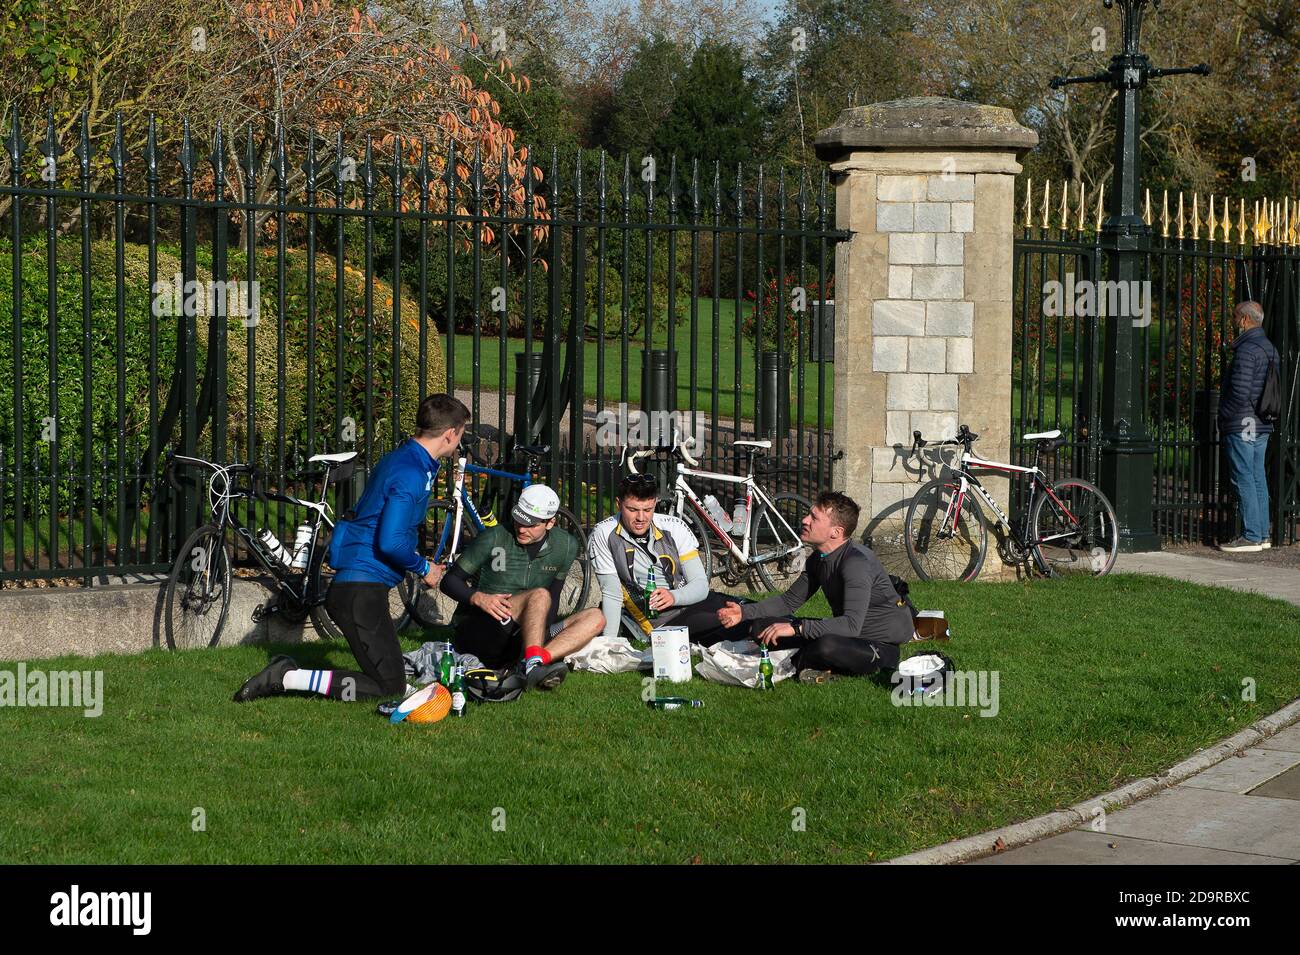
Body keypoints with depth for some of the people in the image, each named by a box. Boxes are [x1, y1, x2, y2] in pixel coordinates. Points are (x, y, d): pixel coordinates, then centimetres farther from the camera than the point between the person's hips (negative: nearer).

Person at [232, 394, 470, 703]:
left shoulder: (398, 459, 16)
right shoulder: (411, 474, -16)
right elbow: (391, 542, -25)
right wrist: (424, 568, -8)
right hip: (362, 592, -10)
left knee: (390, 671, 17)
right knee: (389, 687, -8)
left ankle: (287, 673, 7)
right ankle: (288, 678, -12)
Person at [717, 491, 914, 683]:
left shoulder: (857, 561, -26)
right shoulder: (817, 560, 3)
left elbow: (851, 624, -35)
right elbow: (789, 601, 15)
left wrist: (796, 628, -38)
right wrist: (744, 612, 1)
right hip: (846, 632, 9)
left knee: (828, 647, -42)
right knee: (761, 628, -3)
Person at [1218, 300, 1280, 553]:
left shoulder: (1246, 351, -17)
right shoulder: (1269, 348, 13)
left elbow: (1239, 393, -21)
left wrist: (1224, 418, -10)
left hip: (1242, 427, -9)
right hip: (1262, 426, 9)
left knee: (1244, 480, -6)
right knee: (1258, 479, 12)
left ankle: (1250, 536, -7)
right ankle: (1262, 534, 15)